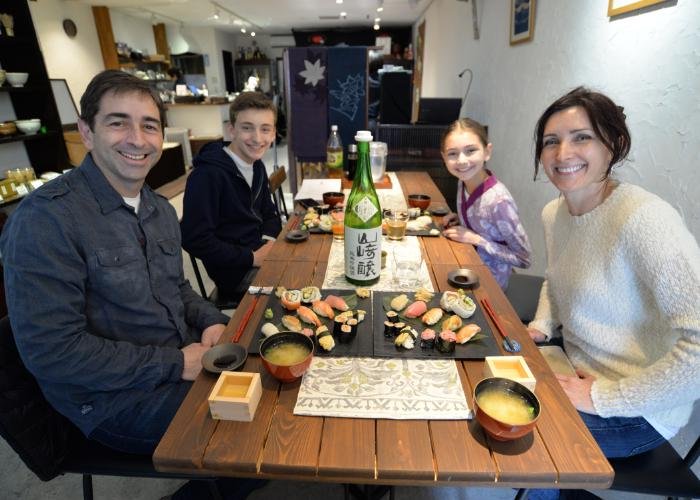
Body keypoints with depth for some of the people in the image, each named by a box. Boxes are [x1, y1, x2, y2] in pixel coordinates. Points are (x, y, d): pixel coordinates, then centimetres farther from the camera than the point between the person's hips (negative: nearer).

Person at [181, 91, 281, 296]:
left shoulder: (257, 166, 7)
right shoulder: (207, 175, -19)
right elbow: (194, 239, -21)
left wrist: (269, 241, -6)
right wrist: (252, 258, -20)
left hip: (260, 255, 8)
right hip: (235, 273, -8)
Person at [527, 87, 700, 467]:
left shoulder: (644, 218, -26)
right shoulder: (553, 214, -1)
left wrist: (607, 397, -24)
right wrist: (541, 326, 1)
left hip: (635, 412, -7)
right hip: (577, 373, 7)